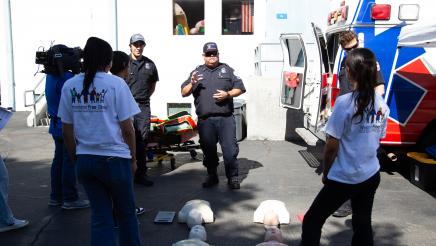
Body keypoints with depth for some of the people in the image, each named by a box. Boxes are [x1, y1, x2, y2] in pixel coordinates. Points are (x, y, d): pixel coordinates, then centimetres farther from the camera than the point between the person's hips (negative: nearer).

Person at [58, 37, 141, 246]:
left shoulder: (69, 86, 2)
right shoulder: (116, 84, -10)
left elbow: (67, 132, 5)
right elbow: (127, 129, -10)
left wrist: (76, 158, 16)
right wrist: (133, 158, 3)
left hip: (85, 160, 4)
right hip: (114, 158, -4)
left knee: (100, 214, 14)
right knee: (126, 213, 16)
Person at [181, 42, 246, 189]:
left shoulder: (227, 70, 12)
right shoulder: (197, 72, 16)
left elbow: (239, 88, 8)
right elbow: (184, 93, 12)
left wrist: (228, 94, -10)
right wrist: (192, 84, -8)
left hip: (225, 118, -1)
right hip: (205, 120, 2)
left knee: (230, 149, -4)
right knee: (208, 150, 9)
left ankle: (233, 178, 6)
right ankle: (212, 176, 24)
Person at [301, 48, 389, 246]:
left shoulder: (345, 102, -20)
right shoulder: (382, 105, 0)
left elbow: (331, 146, -16)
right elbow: (377, 141, 11)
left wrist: (326, 173, 0)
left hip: (344, 179, -6)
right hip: (371, 176, 6)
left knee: (312, 222, 8)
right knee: (363, 225, 20)